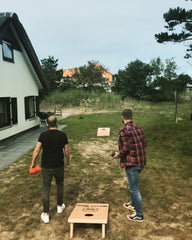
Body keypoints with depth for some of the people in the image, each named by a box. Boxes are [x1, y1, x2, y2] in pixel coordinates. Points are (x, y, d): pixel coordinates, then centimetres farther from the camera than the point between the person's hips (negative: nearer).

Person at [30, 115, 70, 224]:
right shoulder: (62, 135, -9)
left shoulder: (43, 135, -7)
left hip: (46, 167, 0)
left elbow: (37, 150, -10)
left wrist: (33, 163, 2)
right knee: (60, 185, 22)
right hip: (59, 166, 0)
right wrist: (68, 160, 13)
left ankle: (46, 214, 13)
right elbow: (67, 151, -4)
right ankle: (60, 206, 38)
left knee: (46, 189, 8)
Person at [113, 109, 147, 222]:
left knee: (134, 188, 3)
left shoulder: (124, 130, -18)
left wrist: (118, 155, -5)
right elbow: (145, 143, 10)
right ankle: (133, 204, 45)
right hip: (141, 161, 9)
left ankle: (139, 215, 14)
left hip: (132, 163, -8)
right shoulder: (139, 128, 6)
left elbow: (125, 148, -22)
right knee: (133, 185, 27)